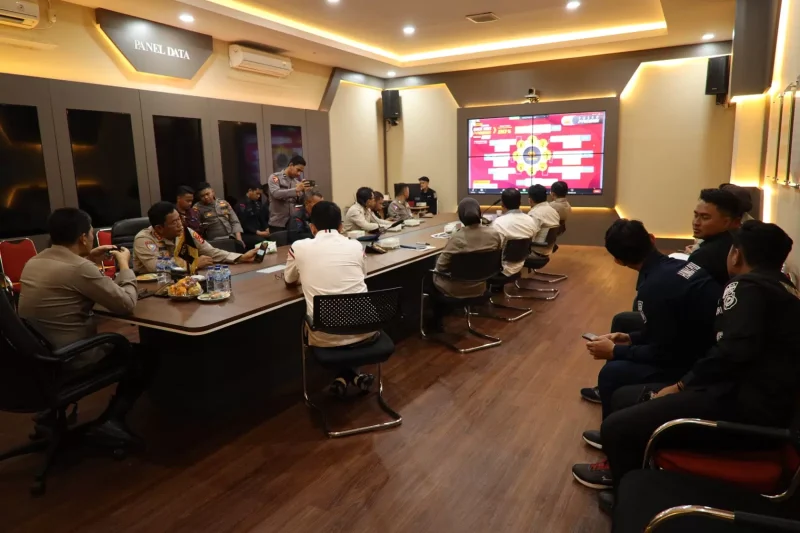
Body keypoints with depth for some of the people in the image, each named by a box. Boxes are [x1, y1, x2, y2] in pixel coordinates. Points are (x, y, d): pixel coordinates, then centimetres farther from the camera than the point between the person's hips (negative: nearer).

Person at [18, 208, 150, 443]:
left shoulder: (34, 262, 4)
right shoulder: (79, 267, -23)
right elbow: (126, 304, -18)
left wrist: (89, 261, 12)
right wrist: (124, 265, -4)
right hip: (68, 362, -9)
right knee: (142, 357, 10)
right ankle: (111, 420, 0)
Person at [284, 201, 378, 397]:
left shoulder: (299, 247, 1)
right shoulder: (356, 245, 4)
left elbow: (289, 280, 21)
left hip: (326, 336, -1)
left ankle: (344, 377, 23)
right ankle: (353, 374, 28)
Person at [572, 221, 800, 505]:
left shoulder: (748, 286, -11)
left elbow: (733, 350, -25)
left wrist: (682, 384, -13)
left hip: (745, 404, -10)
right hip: (757, 397, 10)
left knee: (616, 425, -15)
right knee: (624, 397, 13)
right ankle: (627, 466, 35)